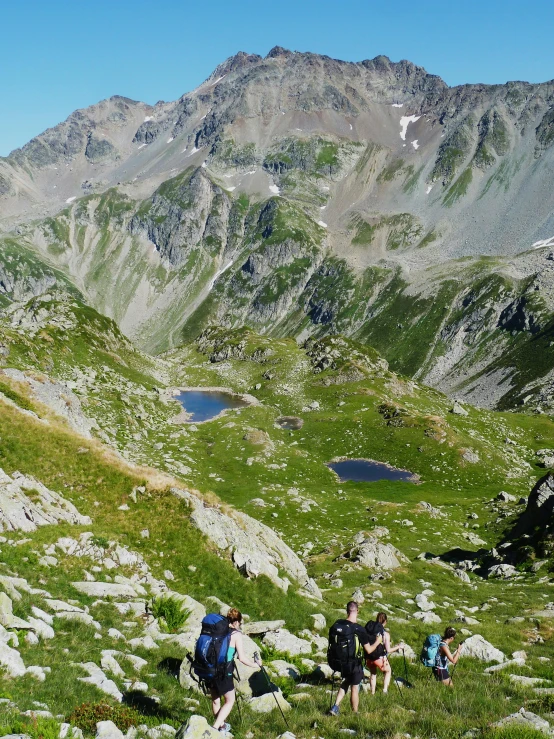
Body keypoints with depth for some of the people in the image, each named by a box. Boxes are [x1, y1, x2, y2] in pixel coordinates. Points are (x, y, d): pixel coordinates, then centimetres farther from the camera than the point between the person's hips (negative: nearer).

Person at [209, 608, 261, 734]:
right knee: (230, 701, 12)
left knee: (215, 699, 22)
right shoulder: (236, 634, -6)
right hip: (224, 671, -5)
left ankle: (221, 725, 36)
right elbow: (242, 658, -9)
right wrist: (255, 664, 6)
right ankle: (215, 728, -1)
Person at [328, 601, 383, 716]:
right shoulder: (360, 629, -20)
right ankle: (355, 714, 23)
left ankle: (335, 707, 16)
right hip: (355, 664, -4)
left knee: (345, 683, 25)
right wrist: (377, 642, 2)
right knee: (355, 689, 11)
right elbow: (368, 650, -15)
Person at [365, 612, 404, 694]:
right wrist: (398, 647, 4)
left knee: (373, 673, 31)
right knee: (388, 671, 28)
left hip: (368, 658, 3)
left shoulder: (368, 629, -5)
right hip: (380, 658, -3)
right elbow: (388, 650, -11)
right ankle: (385, 690, 20)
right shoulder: (385, 634, -13)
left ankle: (373, 693, 33)